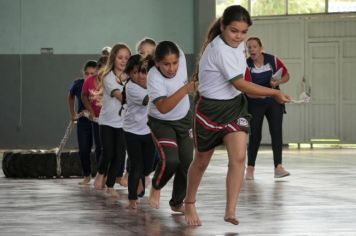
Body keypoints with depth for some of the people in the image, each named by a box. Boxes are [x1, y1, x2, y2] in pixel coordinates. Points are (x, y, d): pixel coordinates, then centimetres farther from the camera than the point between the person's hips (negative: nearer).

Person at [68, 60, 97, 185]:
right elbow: (71, 96, 19)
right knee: (83, 150, 3)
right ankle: (87, 176, 19)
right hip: (83, 122, 3)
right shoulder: (78, 84, -3)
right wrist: (73, 113, 22)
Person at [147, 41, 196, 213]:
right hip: (162, 123, -5)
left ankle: (177, 203, 20)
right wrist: (185, 89, -55)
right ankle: (156, 187, 8)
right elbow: (163, 108, -48)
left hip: (184, 119, 5)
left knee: (187, 163, 1)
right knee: (170, 160, -24)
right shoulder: (154, 78, -36)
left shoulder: (181, 57, -21)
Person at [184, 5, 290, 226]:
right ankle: (189, 204, 35)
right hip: (211, 108, -6)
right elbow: (240, 84, -27)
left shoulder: (238, 43, -2)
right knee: (201, 162, 11)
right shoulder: (219, 50, -27)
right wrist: (275, 93, -25)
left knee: (239, 157, -14)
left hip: (235, 105, 6)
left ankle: (231, 211, -13)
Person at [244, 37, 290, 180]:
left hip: (274, 102, 1)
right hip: (255, 103, -1)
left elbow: (286, 75, 4)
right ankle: (250, 169, 11)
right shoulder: (246, 65, -14)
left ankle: (278, 167, -12)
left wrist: (278, 82, -17)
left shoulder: (273, 60, -9)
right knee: (255, 135, 0)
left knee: (276, 132, -9)